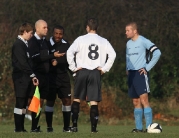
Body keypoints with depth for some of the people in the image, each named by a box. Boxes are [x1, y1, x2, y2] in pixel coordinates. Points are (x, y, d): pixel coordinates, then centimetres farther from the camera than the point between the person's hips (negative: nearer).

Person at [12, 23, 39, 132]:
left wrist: (32, 76, 12)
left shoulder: (24, 44, 19)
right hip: (20, 77, -9)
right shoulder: (18, 44, -11)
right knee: (20, 102, -8)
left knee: (24, 103, 8)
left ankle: (21, 127, 10)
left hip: (26, 78, 9)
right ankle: (18, 128, -7)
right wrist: (32, 75, -15)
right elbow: (22, 63, -17)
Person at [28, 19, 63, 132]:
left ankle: (36, 126, 11)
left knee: (41, 100, 7)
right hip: (37, 75, -8)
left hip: (45, 75, 8)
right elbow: (36, 58, -18)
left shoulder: (45, 42, 17)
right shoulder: (33, 42, -8)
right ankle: (34, 127, -7)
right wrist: (53, 56, -20)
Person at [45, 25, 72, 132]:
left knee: (67, 100, 1)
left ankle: (66, 127, 9)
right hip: (51, 77, -4)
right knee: (50, 101, 0)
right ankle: (49, 127, 8)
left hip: (64, 76, 4)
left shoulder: (66, 45, 9)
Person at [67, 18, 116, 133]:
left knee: (77, 99, 9)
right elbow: (112, 54, -3)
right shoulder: (103, 41, 5)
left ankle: (74, 125, 2)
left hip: (82, 71, -1)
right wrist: (104, 68, 1)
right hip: (96, 73, 1)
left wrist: (73, 67, -3)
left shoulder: (81, 39, -1)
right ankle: (94, 127, -4)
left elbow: (69, 52, -11)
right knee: (94, 101, 2)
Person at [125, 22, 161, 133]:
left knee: (144, 99, -15)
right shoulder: (128, 43, 15)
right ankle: (139, 127, 12)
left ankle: (149, 126, -16)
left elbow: (157, 53, -15)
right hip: (131, 74, 8)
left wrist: (147, 67, -13)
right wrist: (127, 68, 13)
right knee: (136, 102, 8)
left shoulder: (143, 41, -9)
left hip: (140, 73, -8)